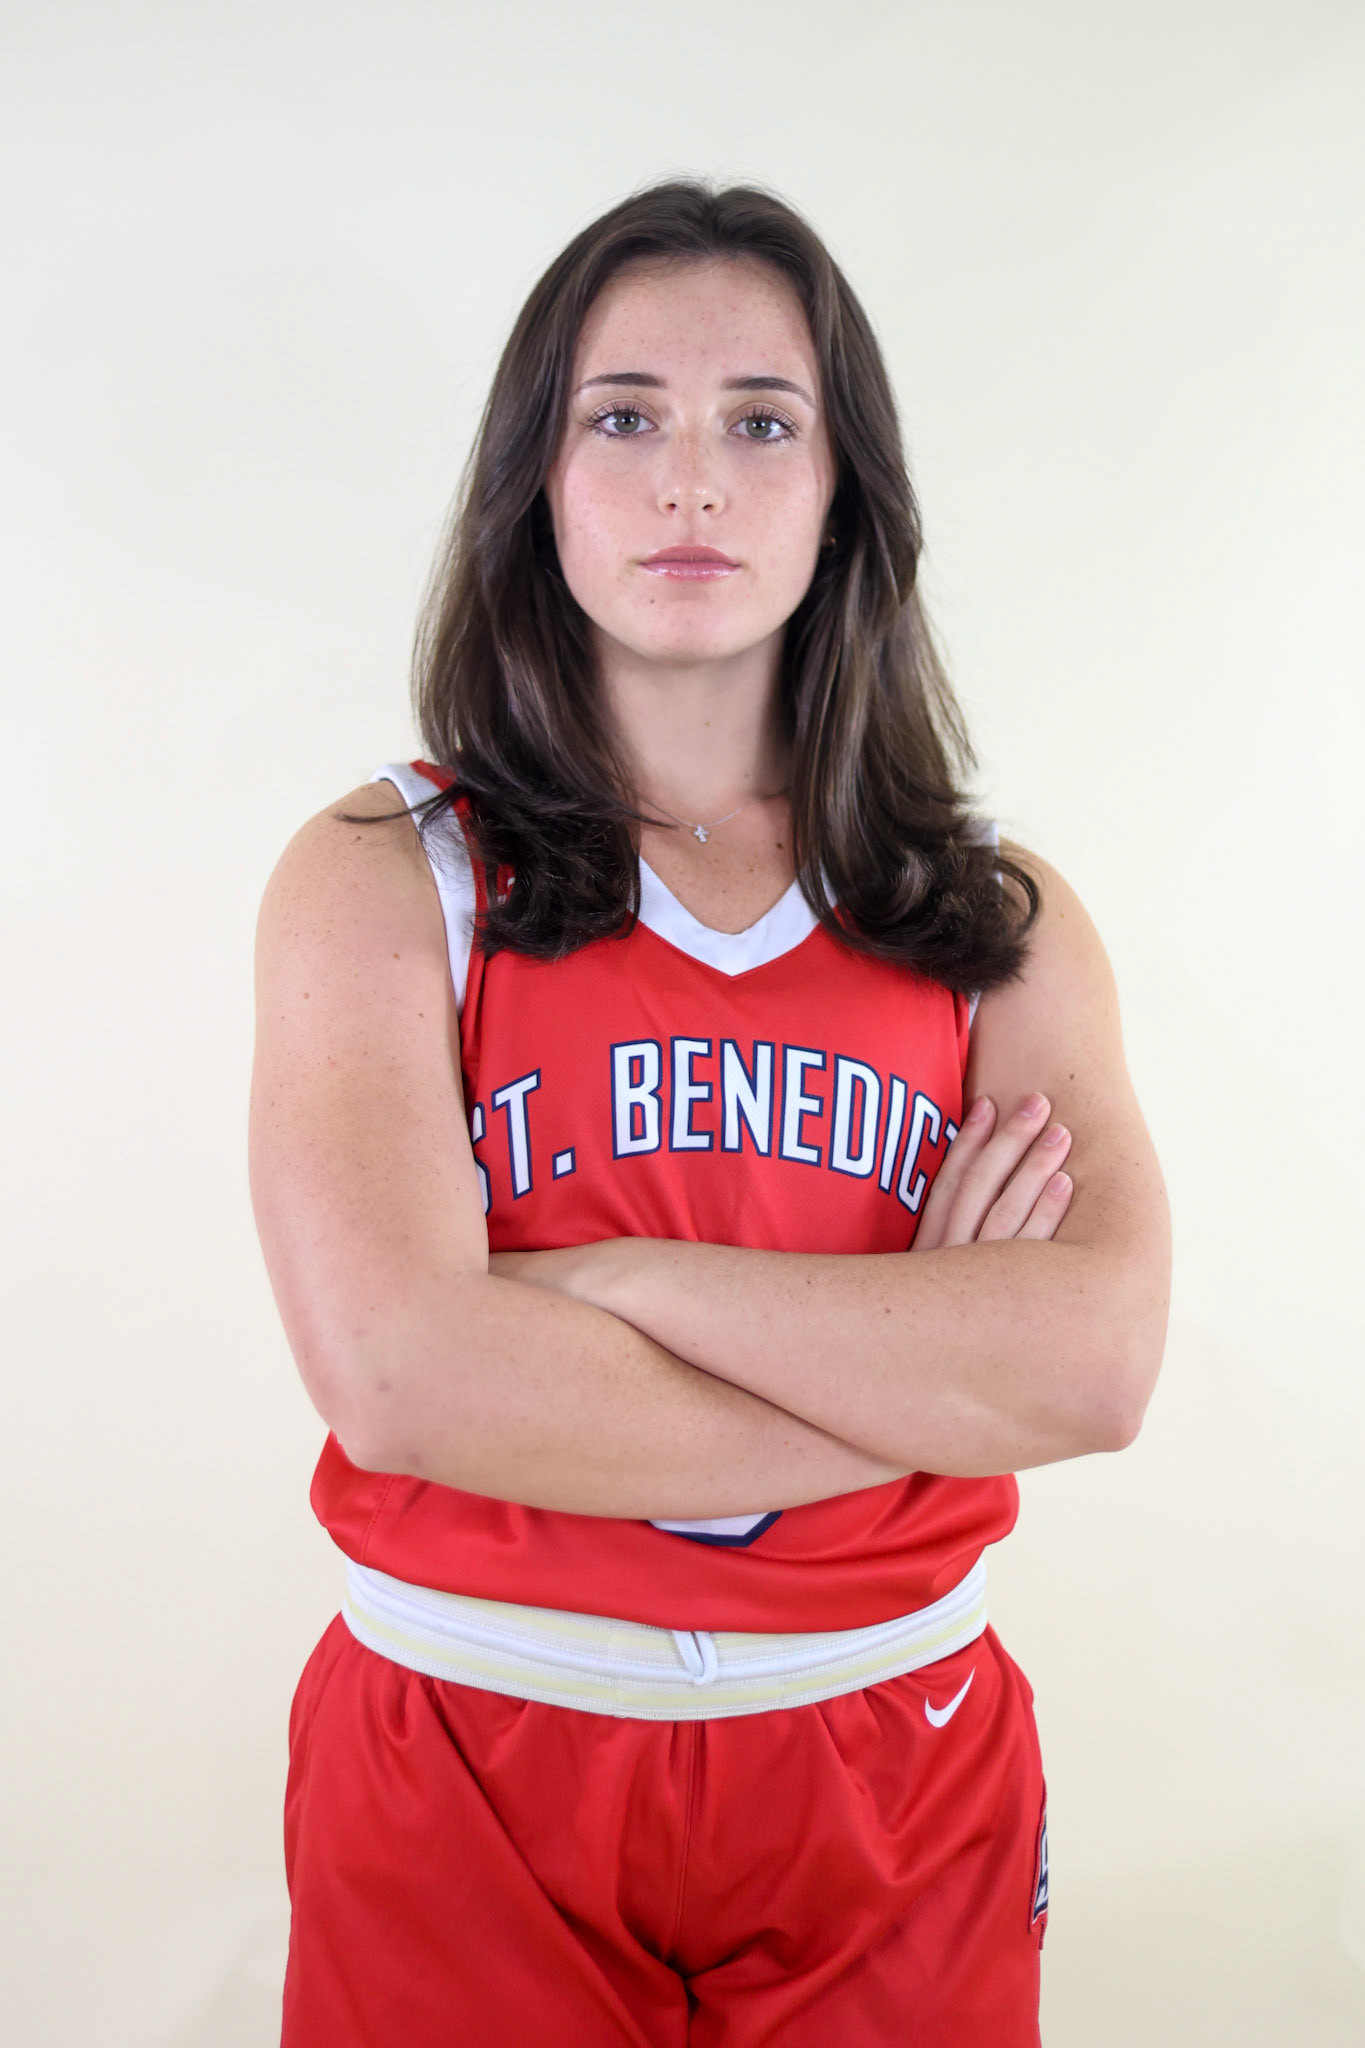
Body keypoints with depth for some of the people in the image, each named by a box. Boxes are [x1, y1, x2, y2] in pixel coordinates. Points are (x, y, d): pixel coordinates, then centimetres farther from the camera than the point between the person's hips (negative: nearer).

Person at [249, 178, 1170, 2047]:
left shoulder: (999, 919, -1)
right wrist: (932, 1377, -16)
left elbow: (1101, 1362, -16)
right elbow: (405, 1378, -22)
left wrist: (601, 1276, -19)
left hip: (897, 1774, 2)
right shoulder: (384, 879, -7)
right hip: (470, 1766, -2)